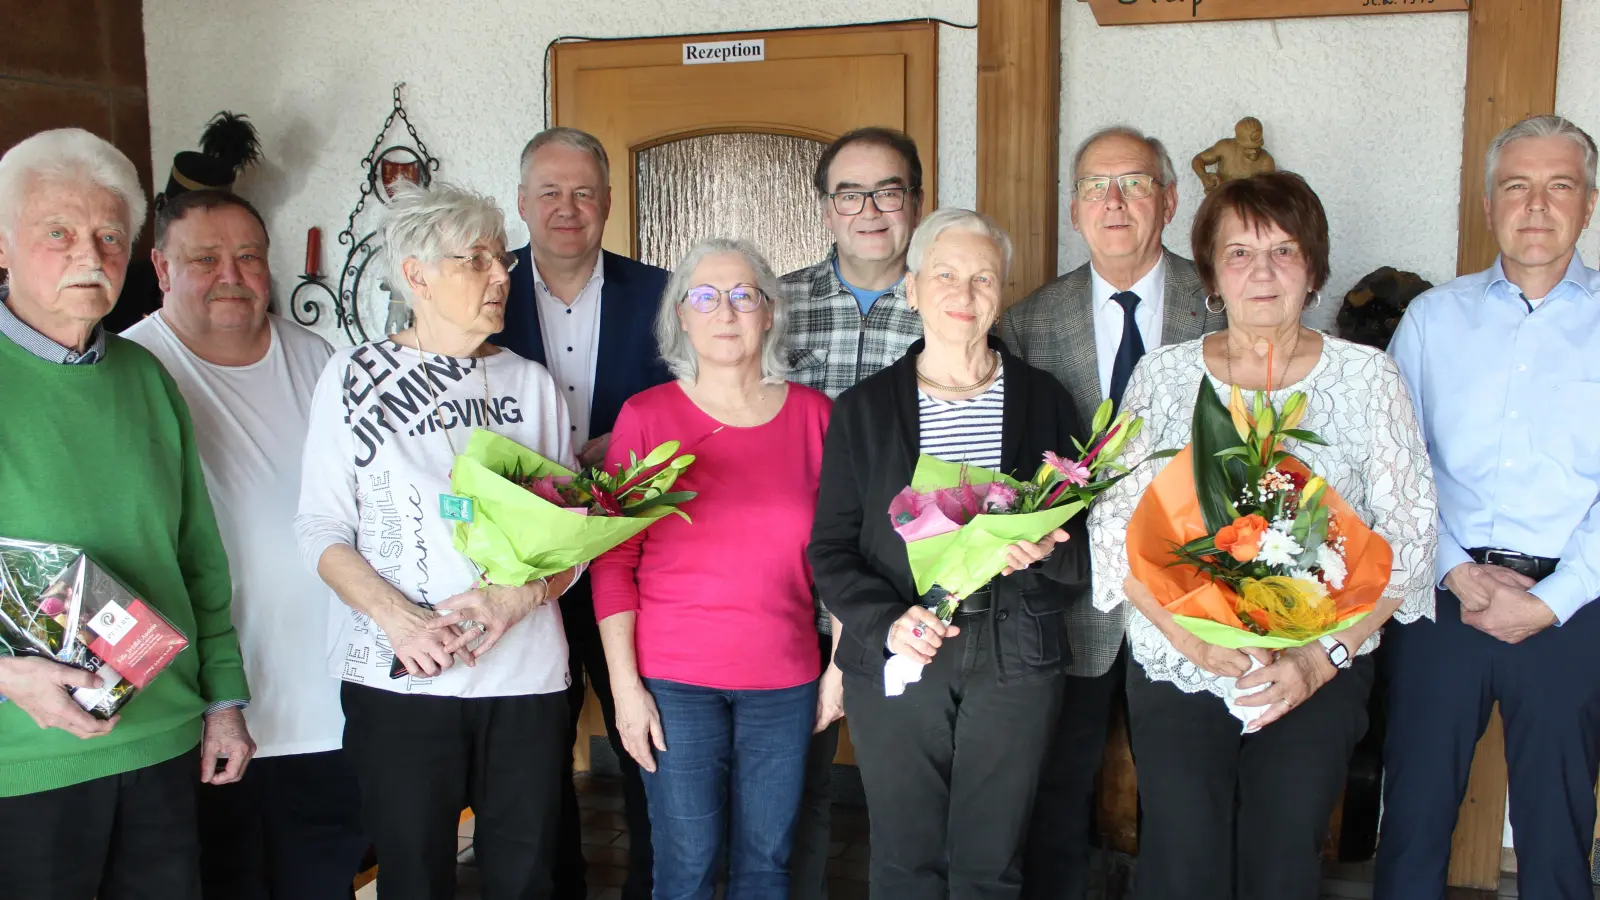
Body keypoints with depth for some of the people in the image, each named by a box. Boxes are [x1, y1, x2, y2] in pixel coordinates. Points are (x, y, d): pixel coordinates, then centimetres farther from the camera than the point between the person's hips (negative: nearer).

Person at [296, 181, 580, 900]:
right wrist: (399, 617, -16)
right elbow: (321, 530, 0)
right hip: (401, 677, -2)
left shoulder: (531, 383, 11)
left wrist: (520, 596, -11)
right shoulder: (355, 379, 3)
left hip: (526, 676, 3)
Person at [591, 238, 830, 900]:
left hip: (785, 681, 2)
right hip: (675, 680, -2)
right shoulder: (646, 416, -3)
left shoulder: (813, 414, 3)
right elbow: (613, 560, -2)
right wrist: (625, 683, -6)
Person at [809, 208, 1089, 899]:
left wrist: (1047, 551, -16)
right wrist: (885, 622, -16)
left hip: (1016, 655, 1)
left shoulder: (1043, 400, 6)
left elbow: (1086, 533, 7)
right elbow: (830, 548, 1)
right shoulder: (863, 409, 3)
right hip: (896, 658, 0)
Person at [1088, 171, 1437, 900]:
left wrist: (1323, 657, -11)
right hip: (1176, 673, 0)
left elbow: (1408, 537, -1)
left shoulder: (1367, 377, 2)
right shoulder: (1163, 374, 4)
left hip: (1318, 679, 0)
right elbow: (1113, 522, 0)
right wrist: (1186, 631, -14)